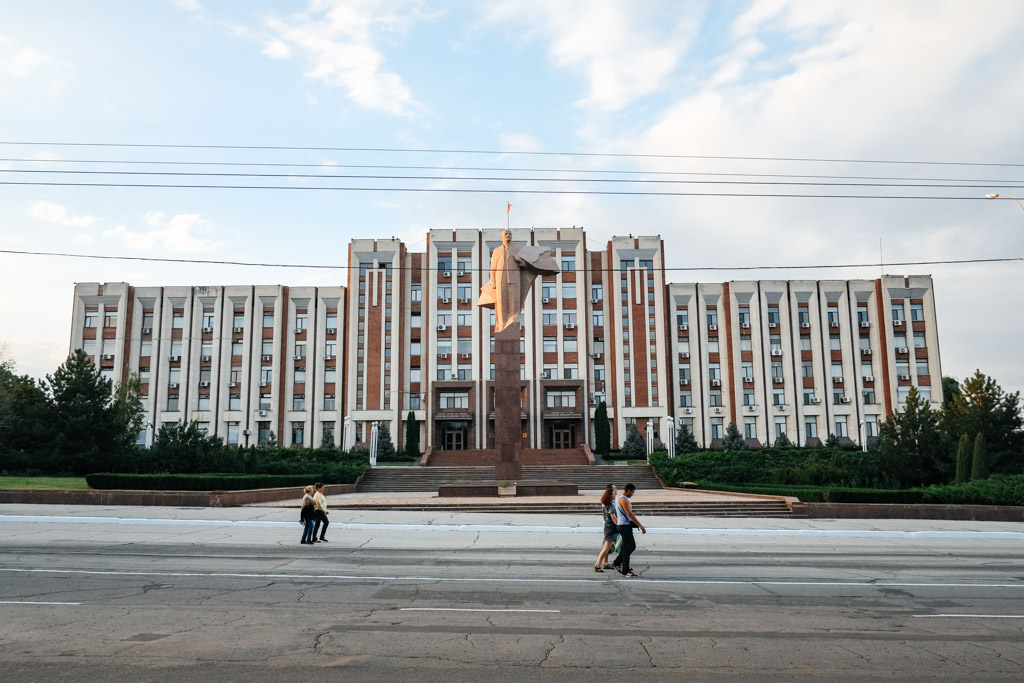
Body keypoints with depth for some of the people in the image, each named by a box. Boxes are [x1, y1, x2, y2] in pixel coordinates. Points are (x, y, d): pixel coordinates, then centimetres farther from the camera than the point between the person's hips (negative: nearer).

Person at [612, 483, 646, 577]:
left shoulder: (618, 497, 15)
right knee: (627, 548, -4)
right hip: (625, 526, -10)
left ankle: (617, 562, 23)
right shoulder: (624, 499, -18)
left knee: (632, 546, 16)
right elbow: (630, 514, -22)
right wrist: (641, 526, -19)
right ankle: (625, 571, 1)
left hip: (623, 525, 10)